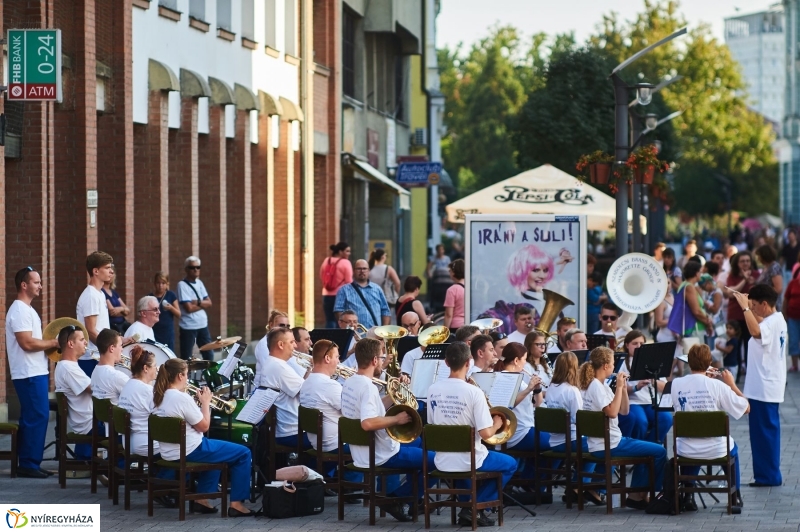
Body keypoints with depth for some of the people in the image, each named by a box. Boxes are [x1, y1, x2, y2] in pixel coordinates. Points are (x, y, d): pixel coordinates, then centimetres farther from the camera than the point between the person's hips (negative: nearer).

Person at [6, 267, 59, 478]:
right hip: (30, 374, -10)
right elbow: (27, 343, -22)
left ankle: (26, 463, 16)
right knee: (37, 416, -9)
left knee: (31, 417, 12)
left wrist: (50, 345, 9)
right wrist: (54, 343, -13)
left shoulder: (26, 309, 17)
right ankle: (29, 463, -5)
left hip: (35, 372, 10)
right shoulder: (19, 310, -15)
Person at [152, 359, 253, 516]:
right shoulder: (182, 398, -22)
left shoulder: (160, 396, 4)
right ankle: (236, 503, 4)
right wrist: (205, 402, -2)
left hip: (169, 452, 9)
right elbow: (204, 426, -13)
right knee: (243, 453, 3)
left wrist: (197, 402, 9)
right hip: (189, 451, -9)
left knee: (213, 448, 37)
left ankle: (202, 499, 29)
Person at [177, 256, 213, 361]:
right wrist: (203, 304, -4)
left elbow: (209, 303, 7)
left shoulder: (199, 283, 11)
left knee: (209, 355, 10)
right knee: (186, 359, -1)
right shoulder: (182, 285, -11)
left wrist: (198, 302, -12)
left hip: (203, 325, 7)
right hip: (188, 327, -7)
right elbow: (189, 308, -18)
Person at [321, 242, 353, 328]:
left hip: (327, 295, 5)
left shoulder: (326, 261, 8)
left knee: (330, 321, 6)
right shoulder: (345, 263, -9)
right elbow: (349, 282, -11)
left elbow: (321, 276, 16)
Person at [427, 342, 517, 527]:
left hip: (442, 462, 5)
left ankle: (467, 506, 26)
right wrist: (496, 424, 1)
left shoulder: (433, 390, -3)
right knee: (510, 464, 22)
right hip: (470, 461, -5)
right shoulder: (473, 392, -19)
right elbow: (485, 433, -20)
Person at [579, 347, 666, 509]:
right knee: (659, 452, -7)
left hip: (611, 441, 11)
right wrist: (618, 387, -20)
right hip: (608, 445, -11)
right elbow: (612, 412, -27)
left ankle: (635, 495, 25)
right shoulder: (596, 386, -15)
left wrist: (623, 388, 3)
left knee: (646, 451, 29)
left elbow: (624, 411, 14)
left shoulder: (601, 385, 14)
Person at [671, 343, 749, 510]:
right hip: (716, 450, -2)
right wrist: (732, 384, 1)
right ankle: (735, 497, 40)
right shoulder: (717, 385, -15)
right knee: (732, 448, 35)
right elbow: (746, 408, -8)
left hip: (687, 451, 2)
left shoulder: (676, 384, -7)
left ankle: (688, 496, 30)